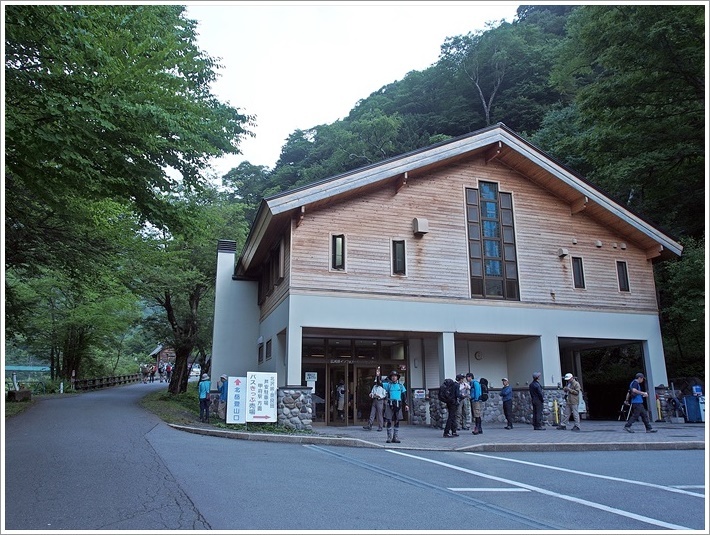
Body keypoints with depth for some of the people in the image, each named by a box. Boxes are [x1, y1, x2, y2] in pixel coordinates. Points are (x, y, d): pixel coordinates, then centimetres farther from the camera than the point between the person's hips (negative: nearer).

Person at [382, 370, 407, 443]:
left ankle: (396, 438, 10)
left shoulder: (400, 386, 11)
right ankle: (389, 438, 3)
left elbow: (404, 395, 12)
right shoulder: (388, 385, 6)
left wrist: (405, 404, 5)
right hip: (390, 405, -2)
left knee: (397, 421, 4)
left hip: (398, 405, 2)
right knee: (389, 421, -3)